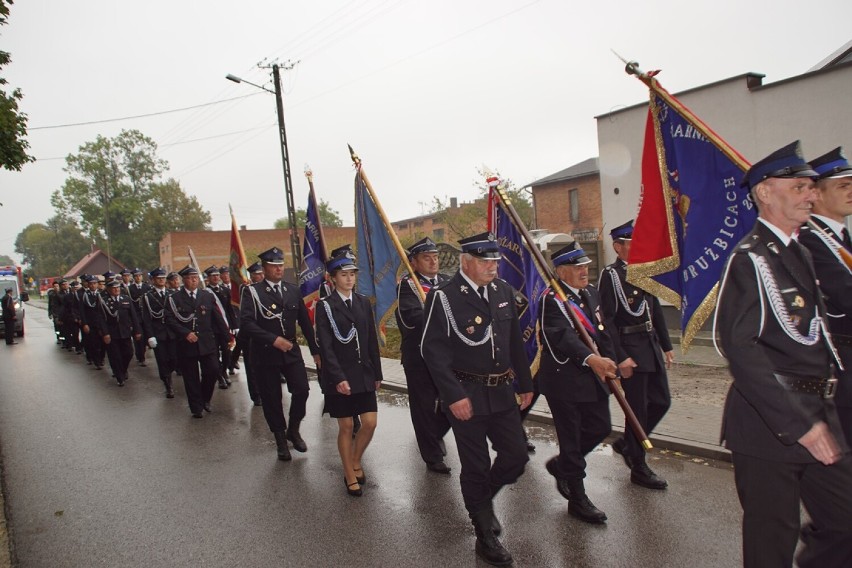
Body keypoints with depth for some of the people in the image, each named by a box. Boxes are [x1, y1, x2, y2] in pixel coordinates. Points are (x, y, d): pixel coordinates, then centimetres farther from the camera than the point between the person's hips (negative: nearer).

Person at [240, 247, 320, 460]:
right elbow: (246, 323, -16)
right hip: (265, 354, -2)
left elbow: (305, 322, 11)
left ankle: (293, 430, 17)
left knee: (302, 390, -9)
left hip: (291, 351, 3)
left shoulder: (293, 290, 8)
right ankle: (281, 441, 26)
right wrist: (273, 339, -22)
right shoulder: (252, 292, -5)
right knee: (271, 399, 6)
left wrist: (315, 350, 11)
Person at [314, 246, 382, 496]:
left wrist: (377, 373, 7)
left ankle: (356, 461, 29)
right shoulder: (325, 306, -6)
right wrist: (338, 378, -19)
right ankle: (350, 476, 22)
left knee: (370, 423, 3)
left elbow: (372, 341, 8)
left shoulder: (364, 302, 6)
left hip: (364, 373, 4)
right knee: (346, 427, 5)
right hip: (339, 375, -4)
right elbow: (325, 346, -12)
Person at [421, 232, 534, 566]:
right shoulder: (444, 297, -14)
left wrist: (525, 383, 13)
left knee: (516, 456, 10)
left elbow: (515, 342, 12)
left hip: (502, 391, 6)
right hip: (466, 394, -6)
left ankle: (482, 498, 39)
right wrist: (454, 396, -19)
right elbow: (433, 350, -15)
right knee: (476, 466, 7)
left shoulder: (504, 292, 5)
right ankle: (485, 537, 27)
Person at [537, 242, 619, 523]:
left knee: (600, 428, 16)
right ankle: (578, 499, 21)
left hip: (593, 376, 8)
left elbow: (602, 330, 16)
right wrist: (591, 359, -46)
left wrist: (609, 364, 10)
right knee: (571, 438, 4)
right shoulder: (551, 300, -18)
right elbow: (563, 336, -32)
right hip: (564, 379, -8)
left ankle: (560, 465, 38)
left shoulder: (591, 292, 10)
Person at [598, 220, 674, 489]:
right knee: (638, 409, 1)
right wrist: (620, 357, -20)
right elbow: (607, 320, -17)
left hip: (652, 347, 8)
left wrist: (666, 345, 16)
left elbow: (656, 310, 17)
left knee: (661, 402, 13)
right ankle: (639, 469, 17)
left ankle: (627, 443, 33)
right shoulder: (610, 275, -12)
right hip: (630, 350, -8)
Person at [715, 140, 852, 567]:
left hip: (817, 415, 8)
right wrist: (798, 423, -22)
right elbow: (740, 347, -22)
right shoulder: (749, 259, -14)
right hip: (769, 422, -8)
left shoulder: (801, 255, 14)